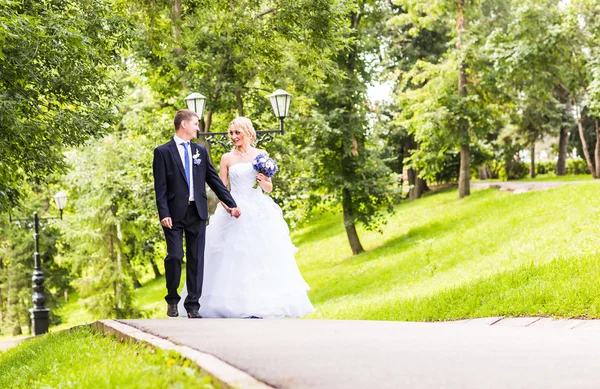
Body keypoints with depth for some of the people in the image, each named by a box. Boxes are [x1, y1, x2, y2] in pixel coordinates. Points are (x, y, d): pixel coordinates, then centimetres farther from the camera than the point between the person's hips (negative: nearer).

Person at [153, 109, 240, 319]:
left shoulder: (200, 151, 12)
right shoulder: (163, 152, -2)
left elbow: (214, 180, 14)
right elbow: (160, 187, -6)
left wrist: (231, 204, 10)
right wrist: (164, 214, -15)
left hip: (197, 212, 4)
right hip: (175, 213, -4)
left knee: (196, 259, 3)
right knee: (174, 256, -8)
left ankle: (193, 305, 8)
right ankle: (172, 300, 13)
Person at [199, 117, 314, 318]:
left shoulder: (261, 155, 7)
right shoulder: (227, 158, 3)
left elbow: (269, 187, 10)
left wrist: (263, 181, -12)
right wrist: (226, 204, -17)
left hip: (259, 212, 2)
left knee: (262, 255, 0)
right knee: (235, 256, -5)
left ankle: (263, 304, 5)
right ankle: (236, 304, -1)